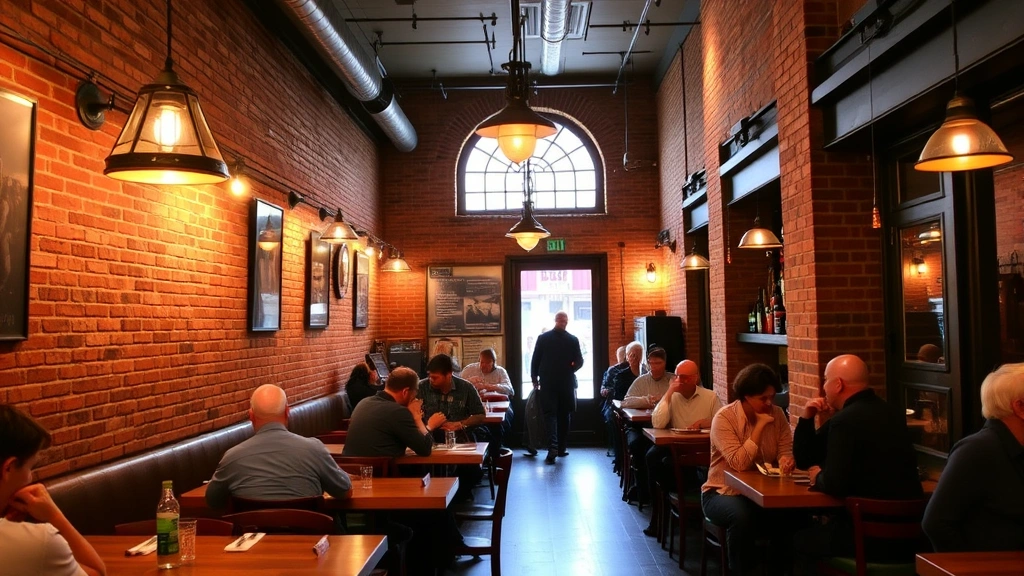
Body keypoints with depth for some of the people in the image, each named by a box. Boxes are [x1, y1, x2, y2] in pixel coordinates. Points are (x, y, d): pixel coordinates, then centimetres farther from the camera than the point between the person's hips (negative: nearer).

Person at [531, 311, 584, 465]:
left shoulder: (542, 338, -3)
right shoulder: (573, 340, -3)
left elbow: (535, 361, -2)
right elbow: (579, 362, -3)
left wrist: (534, 379, 10)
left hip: (547, 382, -1)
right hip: (566, 383, 1)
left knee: (549, 414, -1)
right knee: (563, 414, 13)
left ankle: (553, 447, -19)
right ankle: (561, 448, 18)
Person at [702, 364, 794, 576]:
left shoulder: (777, 414, 0)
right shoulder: (724, 418, -16)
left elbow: (786, 451, 0)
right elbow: (739, 463, -26)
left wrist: (786, 460, -25)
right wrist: (760, 426, -24)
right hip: (724, 492, -4)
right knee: (741, 515, -36)